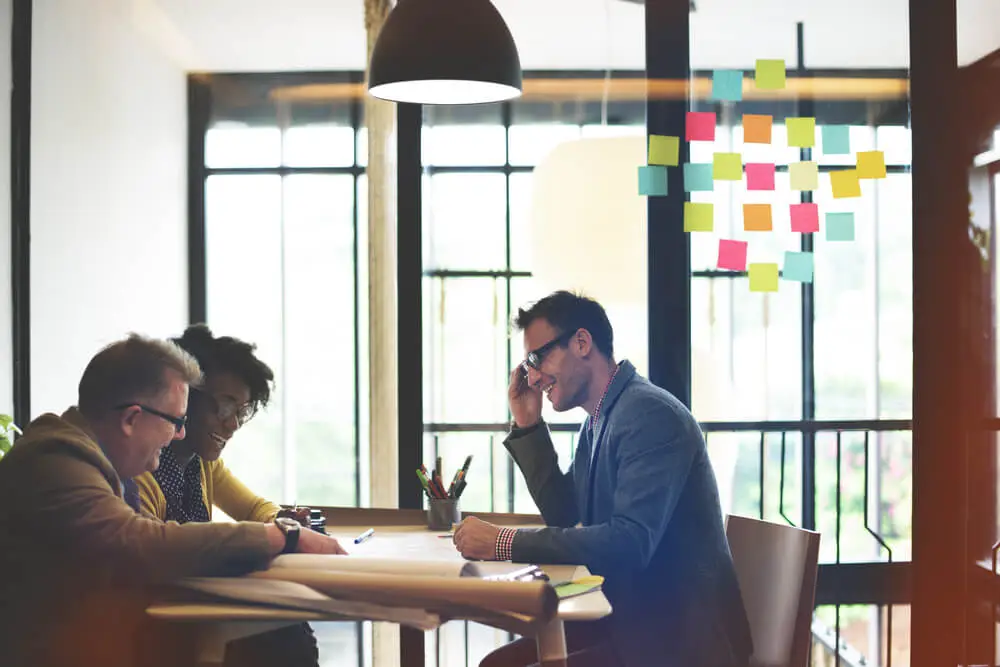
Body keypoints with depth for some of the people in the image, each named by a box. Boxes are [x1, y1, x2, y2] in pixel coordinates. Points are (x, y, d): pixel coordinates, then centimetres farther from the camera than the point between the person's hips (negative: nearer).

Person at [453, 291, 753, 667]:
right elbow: (564, 516, 20)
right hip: (628, 620, 9)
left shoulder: (651, 414, -18)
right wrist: (527, 426, 10)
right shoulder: (597, 422, 11)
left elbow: (631, 542, -28)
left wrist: (504, 542, -25)